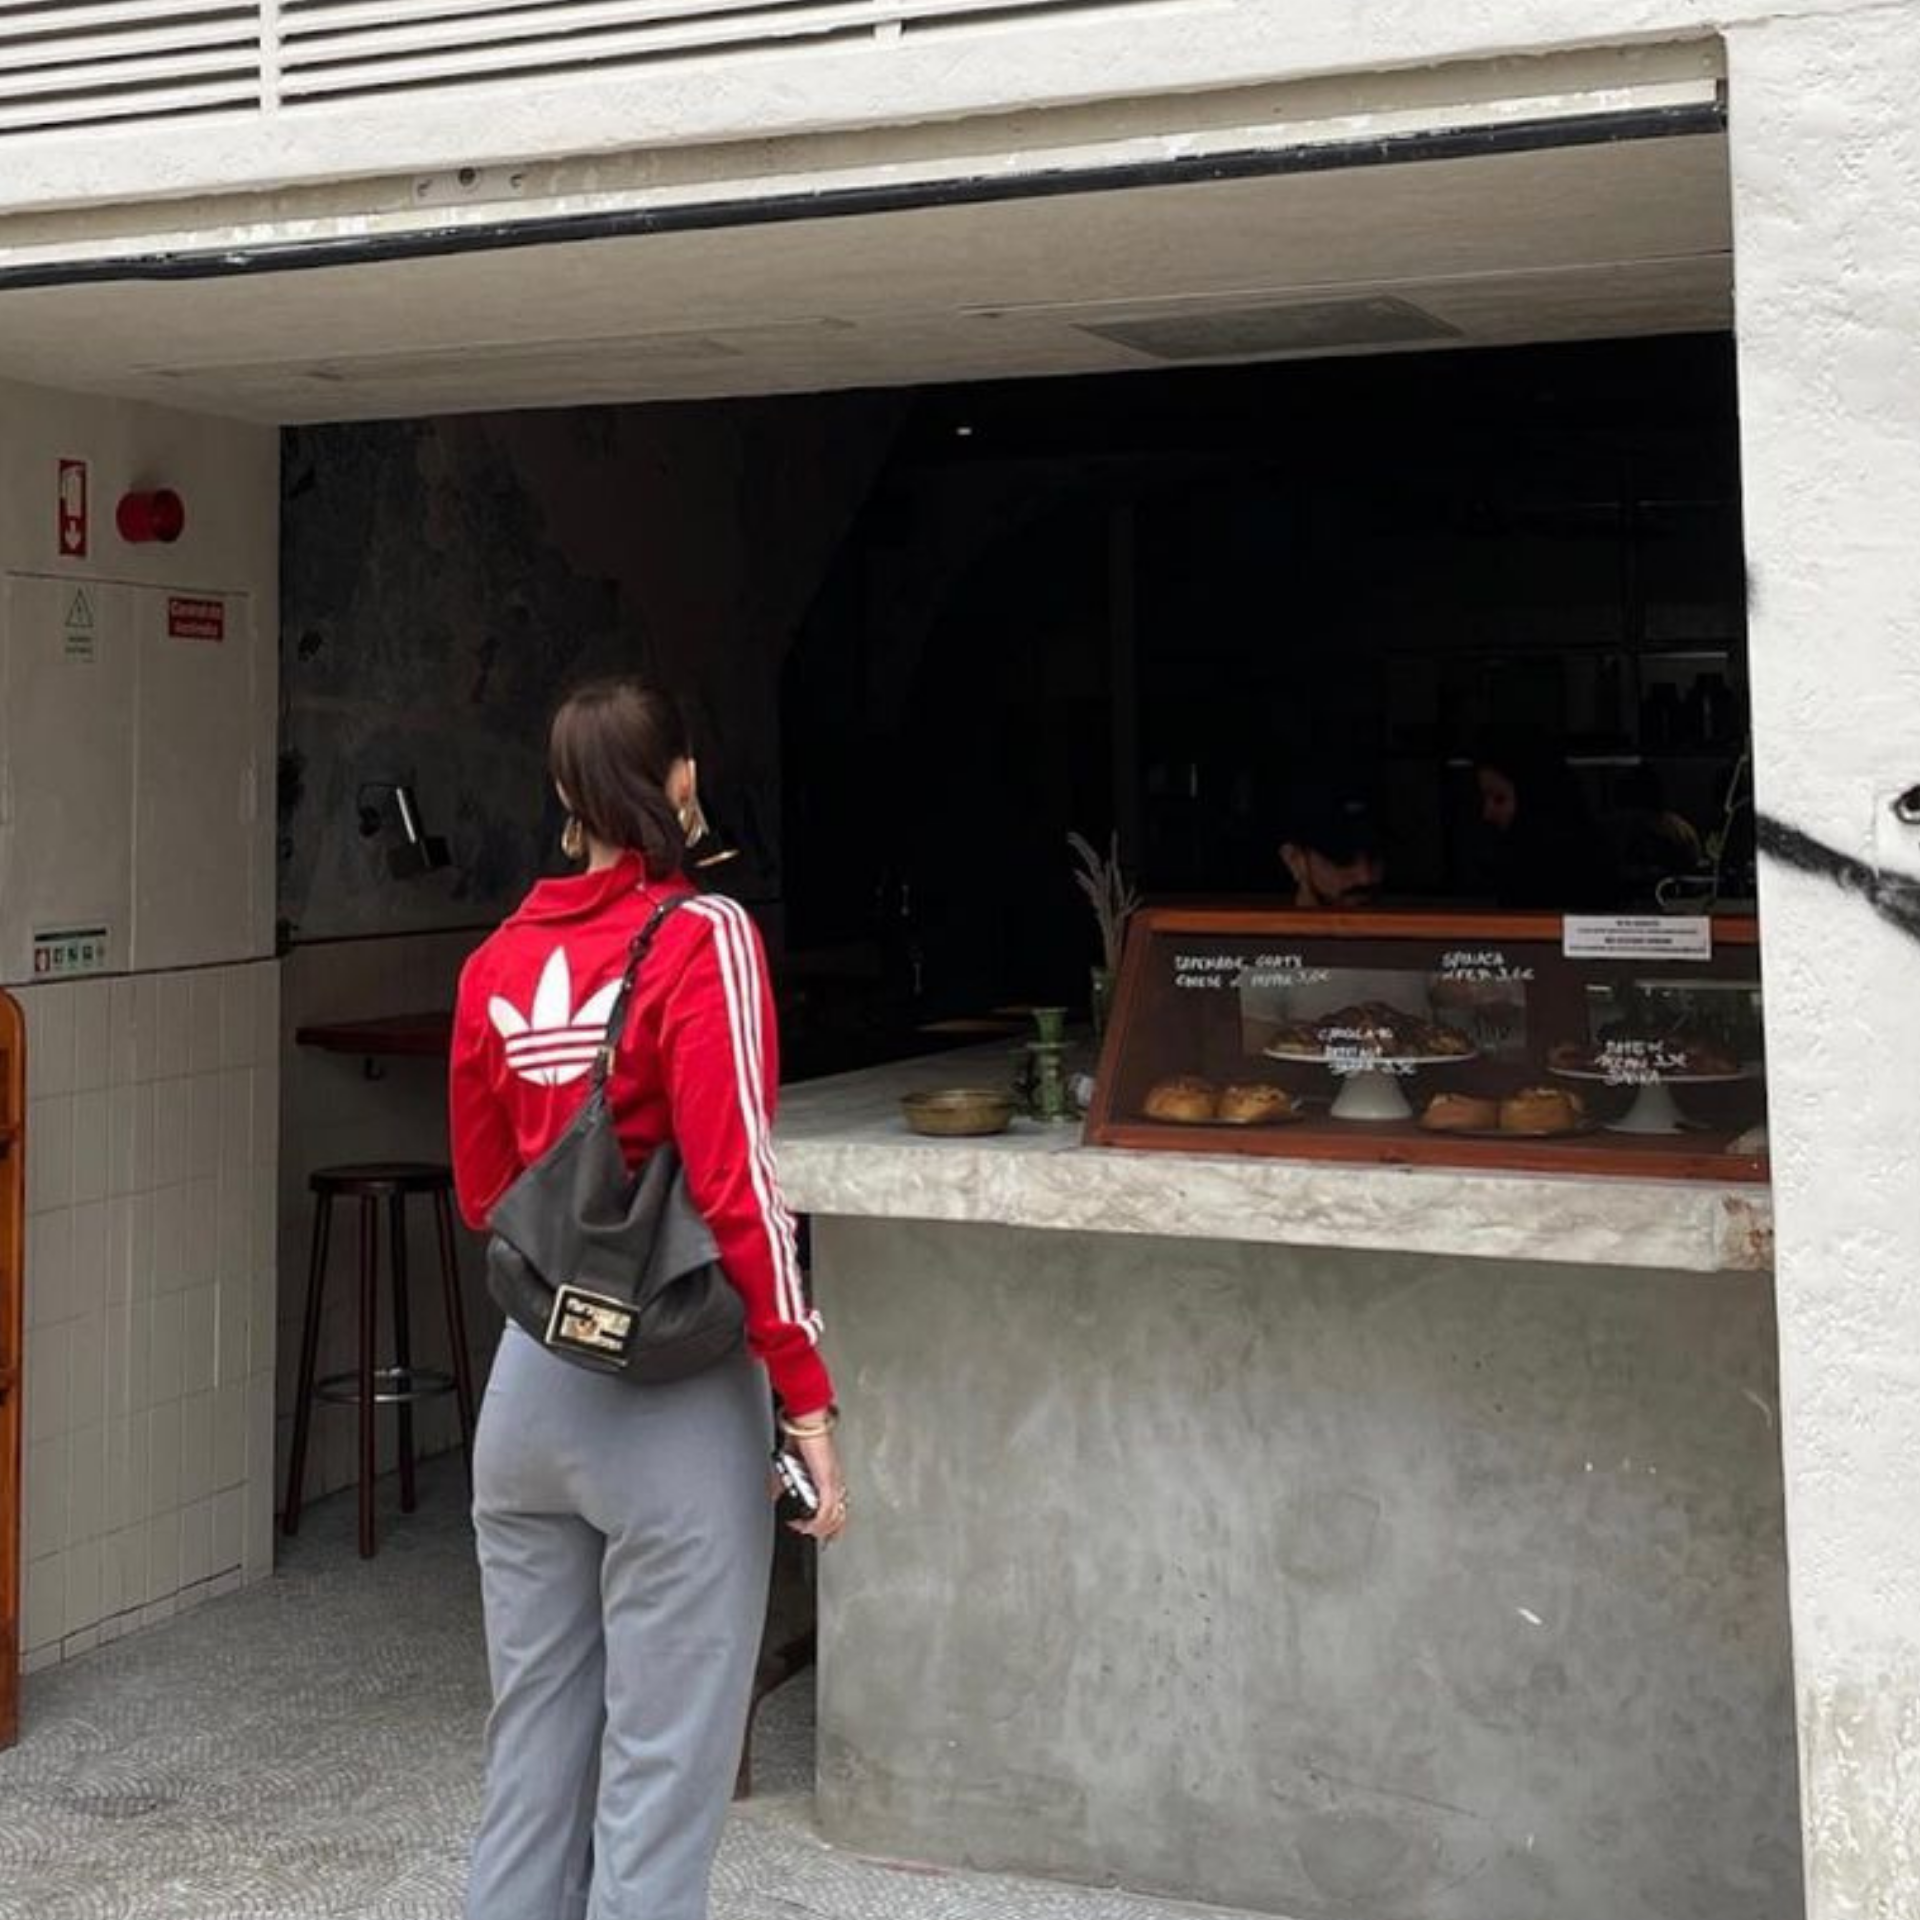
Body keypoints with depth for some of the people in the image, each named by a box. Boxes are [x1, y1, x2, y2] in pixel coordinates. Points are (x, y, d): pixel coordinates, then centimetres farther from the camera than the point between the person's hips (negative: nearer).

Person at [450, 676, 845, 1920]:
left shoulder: (498, 962, 5)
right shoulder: (701, 938, -11)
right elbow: (739, 1189, -16)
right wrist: (807, 1398, -12)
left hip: (531, 1382, 6)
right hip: (673, 1396, -6)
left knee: (533, 1741, 17)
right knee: (663, 1761, 3)